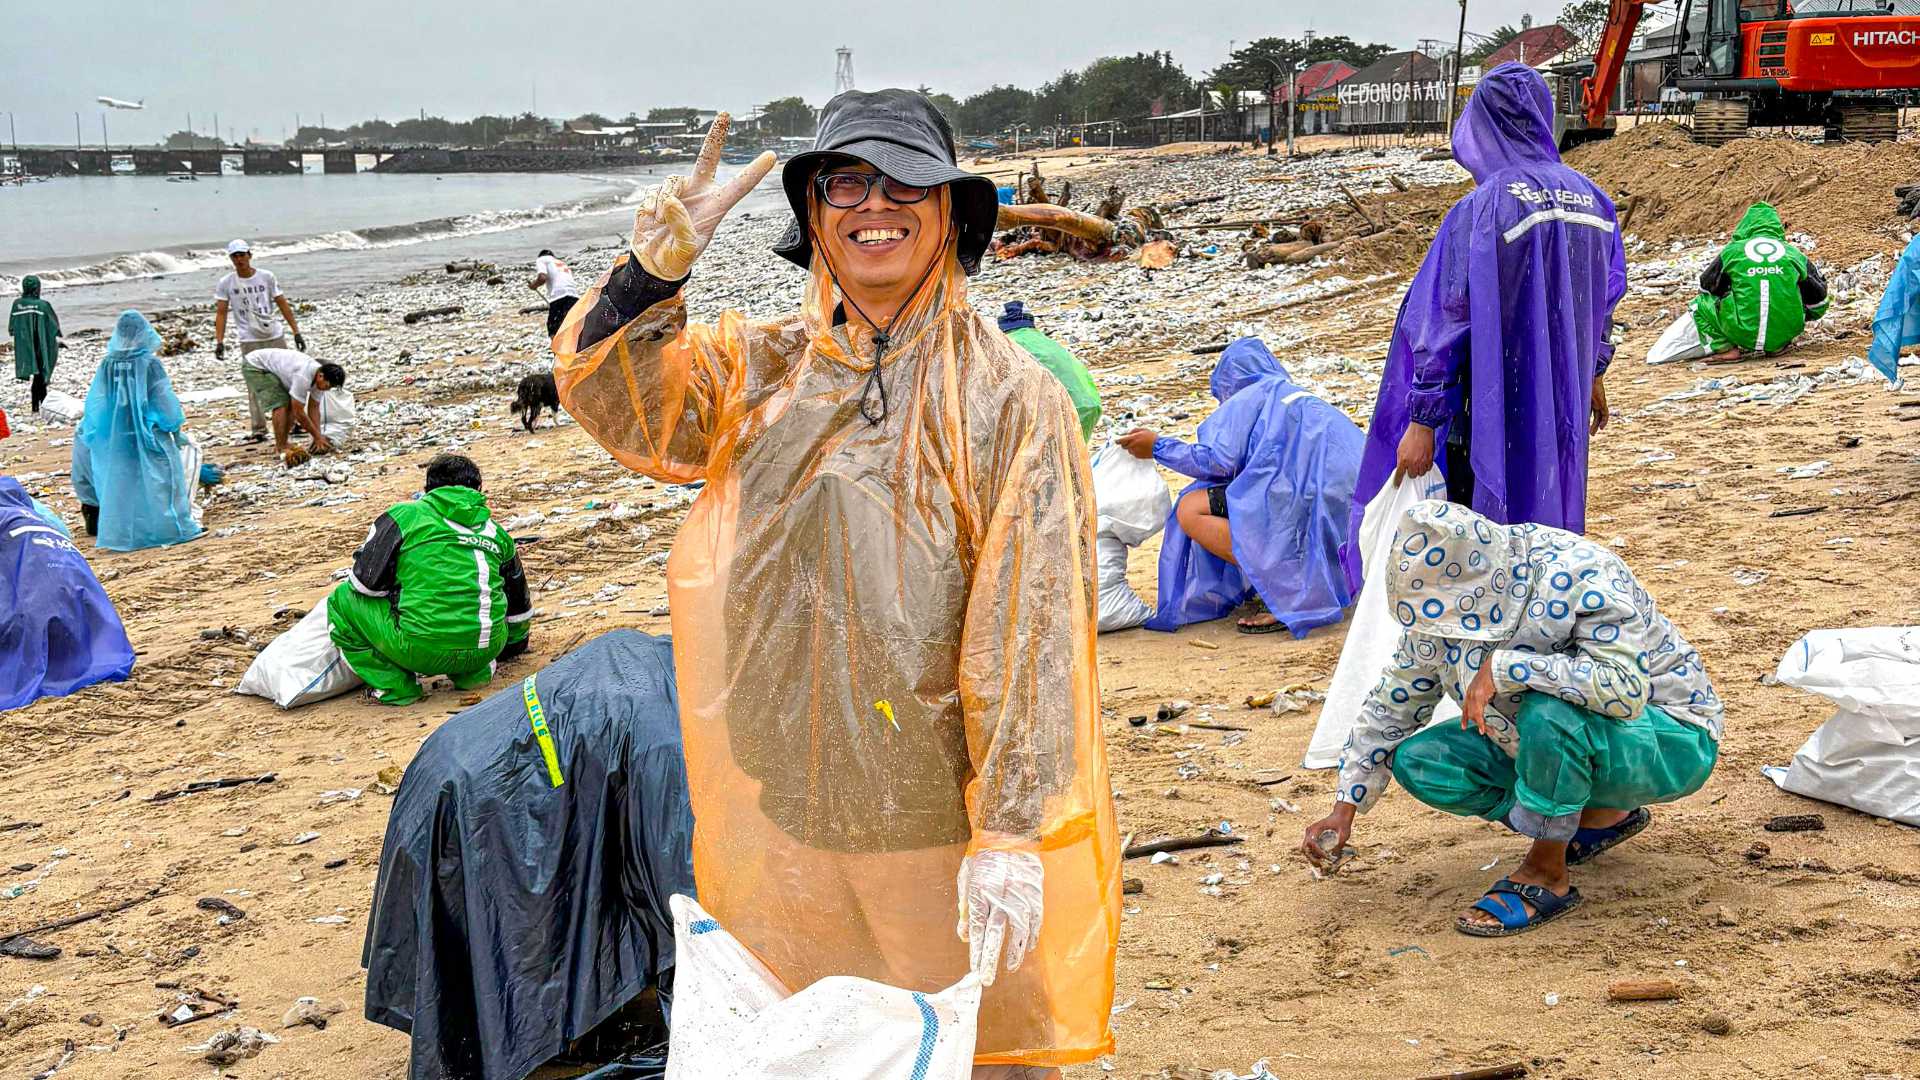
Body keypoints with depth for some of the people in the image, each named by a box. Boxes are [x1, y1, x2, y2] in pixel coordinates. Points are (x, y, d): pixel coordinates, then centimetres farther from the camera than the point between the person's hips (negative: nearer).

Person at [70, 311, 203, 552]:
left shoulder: (107, 364, -1)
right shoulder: (150, 364, -12)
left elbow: (95, 403, 5)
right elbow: (165, 401, -8)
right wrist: (176, 430, 4)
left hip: (115, 439, 4)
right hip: (148, 438, -4)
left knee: (119, 482, 16)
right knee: (154, 480, 4)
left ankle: (122, 532, 20)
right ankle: (173, 526, 4)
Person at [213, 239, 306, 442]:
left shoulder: (267, 277, 3)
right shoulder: (225, 284, 1)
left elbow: (283, 305, 5)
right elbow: (221, 313, 0)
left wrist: (296, 332, 1)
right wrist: (219, 341, -10)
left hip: (275, 337, 2)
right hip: (249, 342, -1)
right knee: (255, 386, -5)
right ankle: (259, 430, -4)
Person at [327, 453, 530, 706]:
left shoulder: (403, 515, 6)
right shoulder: (494, 530, 20)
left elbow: (366, 582, 3)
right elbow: (518, 602, 32)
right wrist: (514, 645, 51)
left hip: (423, 650, -5)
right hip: (486, 650, 5)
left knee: (343, 599, 15)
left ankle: (396, 687, 6)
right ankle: (472, 674, 18)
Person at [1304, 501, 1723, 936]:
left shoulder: (1578, 577, -29)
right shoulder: (1449, 602, -8)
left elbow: (1625, 689, -42)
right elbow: (1392, 704, 1)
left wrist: (1504, 667, -40)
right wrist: (1344, 810, -1)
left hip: (1670, 740, -7)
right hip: (1552, 743, 8)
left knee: (1550, 711, -39)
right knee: (1416, 761, -8)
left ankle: (1546, 874, -15)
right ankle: (1601, 815, 6)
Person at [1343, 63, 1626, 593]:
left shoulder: (1483, 209, -19)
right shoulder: (1591, 198, 2)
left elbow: (1445, 319, -19)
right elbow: (1606, 297, 13)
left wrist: (1422, 419, -16)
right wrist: (1592, 374, 27)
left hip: (1495, 408, -6)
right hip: (1564, 407, 6)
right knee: (1551, 512, 20)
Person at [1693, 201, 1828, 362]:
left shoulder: (1732, 251, 5)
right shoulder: (1793, 253, 11)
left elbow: (1706, 286, 20)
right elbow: (1818, 301, 20)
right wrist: (1801, 319, 40)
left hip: (1744, 335, -3)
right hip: (1785, 334, 3)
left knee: (1699, 303, 17)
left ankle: (1726, 349, 1)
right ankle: (1777, 348, 18)